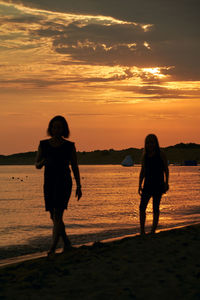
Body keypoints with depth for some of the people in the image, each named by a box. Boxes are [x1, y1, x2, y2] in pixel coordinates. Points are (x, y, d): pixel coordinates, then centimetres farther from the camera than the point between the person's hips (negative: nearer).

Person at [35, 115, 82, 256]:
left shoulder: (69, 146, 0)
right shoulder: (44, 144, 6)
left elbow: (75, 167, 5)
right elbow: (37, 165, 7)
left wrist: (79, 186, 3)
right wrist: (42, 162, -17)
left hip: (64, 182, -4)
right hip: (49, 183, 4)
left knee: (57, 215, -14)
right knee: (54, 217, 9)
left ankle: (53, 248, -15)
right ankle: (67, 243, 27)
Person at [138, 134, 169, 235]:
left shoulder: (161, 154, -1)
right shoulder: (145, 156, 10)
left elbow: (166, 170, 1)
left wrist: (166, 183, -6)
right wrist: (140, 186, 12)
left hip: (158, 185, -4)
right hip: (147, 185, 4)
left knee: (155, 208, 0)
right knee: (142, 208, -4)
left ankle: (153, 230, 7)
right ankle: (142, 231, 3)